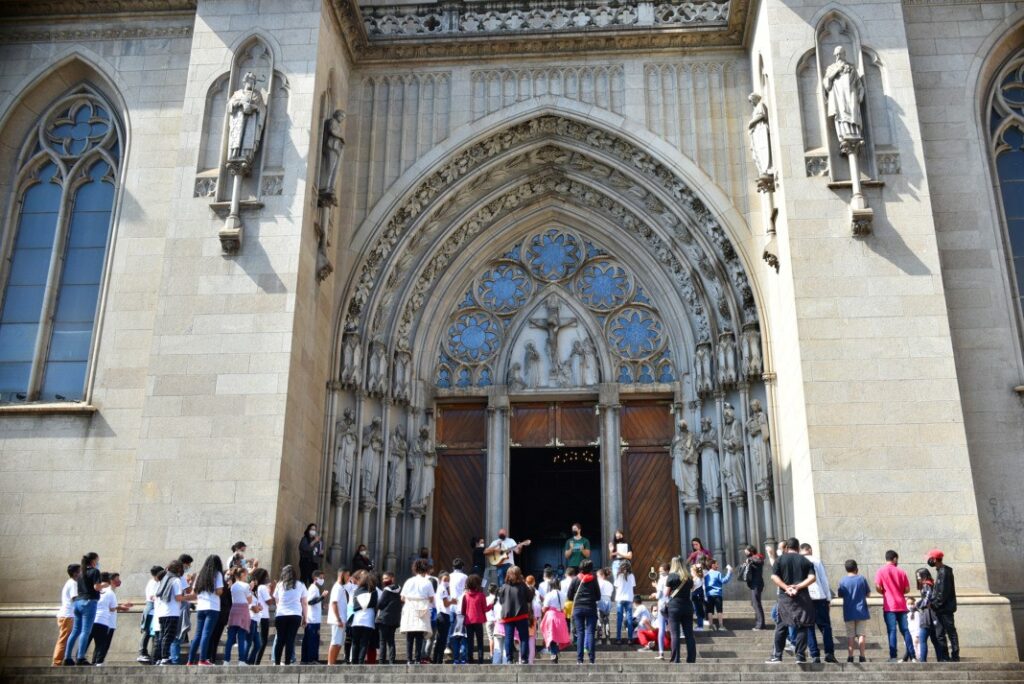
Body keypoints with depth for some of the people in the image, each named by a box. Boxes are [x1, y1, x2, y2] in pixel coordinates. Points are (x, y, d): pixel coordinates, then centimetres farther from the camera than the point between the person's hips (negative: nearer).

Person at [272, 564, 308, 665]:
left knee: (280, 639, 7)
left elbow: (276, 601, 18)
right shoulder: (300, 585, 10)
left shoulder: (280, 584, 10)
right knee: (290, 639, -1)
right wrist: (305, 617, 13)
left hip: (281, 616, 1)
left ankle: (277, 662, 7)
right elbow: (304, 603, 9)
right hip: (295, 615, -1)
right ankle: (287, 662, -6)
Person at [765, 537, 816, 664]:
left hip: (785, 597, 0)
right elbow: (812, 578, -7)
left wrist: (786, 588, -11)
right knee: (802, 627, 6)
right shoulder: (805, 561, 7)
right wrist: (798, 586, -12)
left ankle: (776, 656, 6)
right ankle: (800, 656, 4)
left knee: (781, 627, 6)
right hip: (802, 597, 0)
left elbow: (774, 577, -8)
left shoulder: (780, 559, 4)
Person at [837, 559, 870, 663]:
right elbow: (868, 594, 4)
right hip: (861, 611, 0)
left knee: (850, 635, 5)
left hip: (849, 613, 0)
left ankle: (850, 657, 2)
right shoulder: (862, 579, -4)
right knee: (861, 634, 4)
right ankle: (862, 657, 0)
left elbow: (840, 595, 4)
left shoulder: (842, 581, -4)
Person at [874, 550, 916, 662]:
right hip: (901, 605, 2)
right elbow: (907, 589, 4)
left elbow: (878, 587, -10)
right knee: (905, 630, 8)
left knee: (892, 631, -5)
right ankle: (911, 654, 8)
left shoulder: (881, 571, -2)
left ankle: (893, 656, -9)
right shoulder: (901, 571, 5)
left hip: (889, 606, -2)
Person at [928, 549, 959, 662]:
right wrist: (934, 604, 12)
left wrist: (935, 604, -15)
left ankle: (955, 656, 0)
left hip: (945, 608, -10)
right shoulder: (940, 571, 15)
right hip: (941, 608, 10)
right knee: (939, 634, 10)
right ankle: (944, 657, 13)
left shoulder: (944, 572, -14)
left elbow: (943, 592, -19)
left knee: (951, 632, -4)